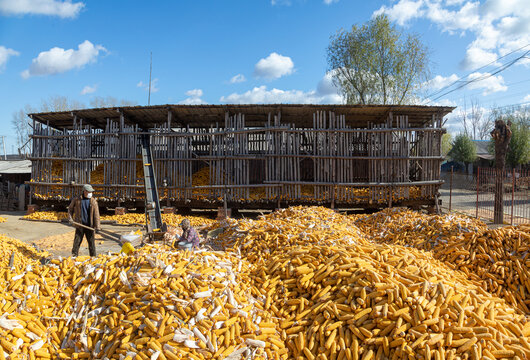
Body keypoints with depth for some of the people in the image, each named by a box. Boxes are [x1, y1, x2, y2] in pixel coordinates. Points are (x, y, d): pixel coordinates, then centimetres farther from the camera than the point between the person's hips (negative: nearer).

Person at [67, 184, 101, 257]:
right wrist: (70, 218, 2)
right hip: (79, 225, 0)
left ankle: (93, 256, 16)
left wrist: (97, 226, -11)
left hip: (89, 225, 0)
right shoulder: (76, 200, 1)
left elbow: (96, 214, -5)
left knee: (91, 242, 6)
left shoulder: (93, 201, -1)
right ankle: (74, 256, 13)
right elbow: (70, 209, 17)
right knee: (77, 241, 2)